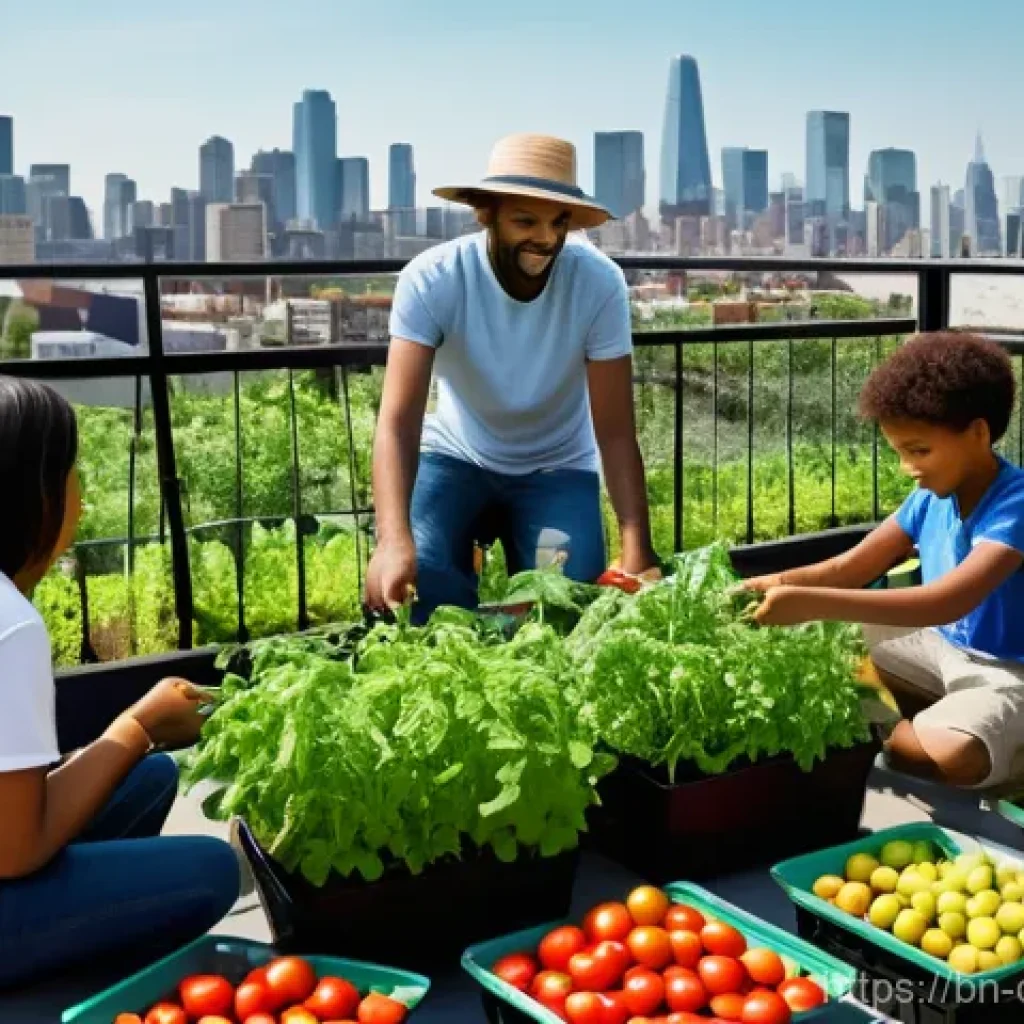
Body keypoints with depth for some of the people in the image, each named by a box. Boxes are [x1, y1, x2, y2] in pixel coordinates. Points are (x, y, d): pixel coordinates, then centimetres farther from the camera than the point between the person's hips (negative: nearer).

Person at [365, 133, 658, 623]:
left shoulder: (599, 283, -23)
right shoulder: (431, 279, -26)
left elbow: (615, 431, -22)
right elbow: (398, 421, -33)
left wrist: (637, 546, -36)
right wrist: (394, 539, -50)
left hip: (558, 467, 1)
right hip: (456, 456, -1)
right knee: (415, 579, -27)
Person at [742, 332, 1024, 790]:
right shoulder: (931, 496, -2)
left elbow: (948, 601, -40)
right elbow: (849, 568, -3)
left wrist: (815, 603, -48)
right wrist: (778, 584, -25)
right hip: (941, 645, 8)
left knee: (947, 757, -36)